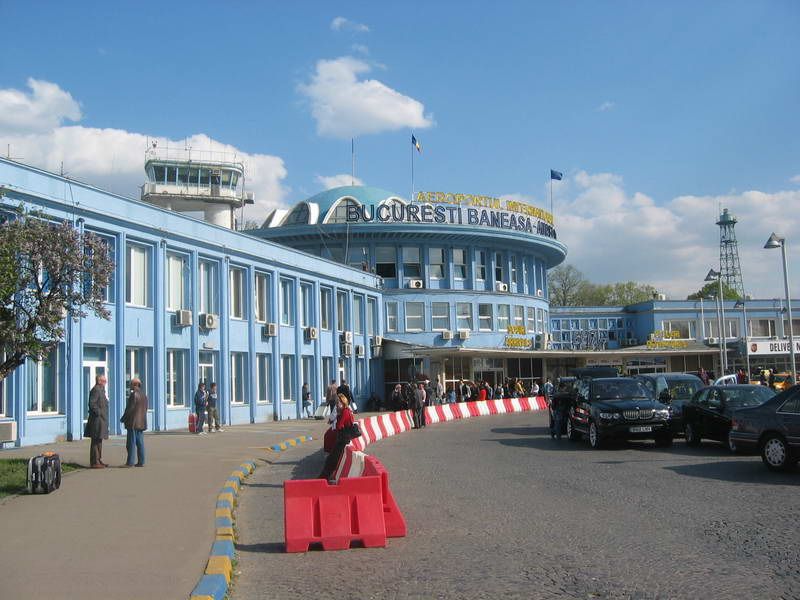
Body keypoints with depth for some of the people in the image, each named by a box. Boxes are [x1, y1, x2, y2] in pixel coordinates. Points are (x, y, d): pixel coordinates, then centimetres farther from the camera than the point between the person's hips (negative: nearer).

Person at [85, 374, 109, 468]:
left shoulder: (101, 390, 17)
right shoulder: (95, 390, -15)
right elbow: (92, 404, -23)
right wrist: (98, 412, -19)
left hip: (101, 419, 11)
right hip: (97, 419, -11)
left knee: (99, 440, 16)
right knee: (96, 441, -7)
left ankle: (99, 460, 23)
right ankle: (94, 462, -6)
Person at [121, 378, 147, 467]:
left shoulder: (134, 394, -13)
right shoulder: (144, 395, 12)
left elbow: (129, 408, -16)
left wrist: (123, 419, -5)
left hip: (133, 422, -8)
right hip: (141, 422, 8)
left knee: (131, 443, -5)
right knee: (140, 442, 7)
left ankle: (130, 462, -5)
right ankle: (141, 462, 6)